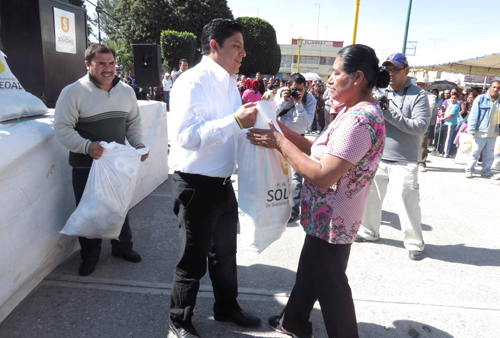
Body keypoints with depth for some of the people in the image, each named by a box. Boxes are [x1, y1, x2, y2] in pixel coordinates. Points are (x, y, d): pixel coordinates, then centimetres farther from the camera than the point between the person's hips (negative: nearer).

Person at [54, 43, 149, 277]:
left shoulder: (126, 91, 3)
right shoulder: (73, 92, -13)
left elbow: (133, 123, 11)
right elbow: (62, 128, -13)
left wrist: (138, 144, -6)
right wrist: (87, 146, -28)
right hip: (86, 167, -4)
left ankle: (122, 246, 39)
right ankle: (90, 256, 30)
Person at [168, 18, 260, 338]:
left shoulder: (230, 84, 11)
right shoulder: (193, 82, -18)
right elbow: (187, 136, -30)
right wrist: (236, 121, -32)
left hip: (223, 182, 9)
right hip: (196, 185, -8)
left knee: (225, 251, 23)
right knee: (194, 260, 8)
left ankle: (227, 307, 46)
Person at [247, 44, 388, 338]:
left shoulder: (359, 120, -26)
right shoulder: (362, 111, 7)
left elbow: (323, 176, -29)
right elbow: (326, 152, 7)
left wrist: (280, 143, -23)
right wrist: (286, 132, 0)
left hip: (332, 222, -10)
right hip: (325, 217, 10)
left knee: (330, 283, 10)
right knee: (310, 270, 25)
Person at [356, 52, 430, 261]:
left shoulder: (418, 95, -5)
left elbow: (420, 126, -16)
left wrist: (389, 114, -22)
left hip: (404, 161, -4)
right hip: (376, 157, 4)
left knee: (408, 202, -2)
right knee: (370, 197, 13)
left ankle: (414, 243, 15)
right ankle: (369, 232, 32)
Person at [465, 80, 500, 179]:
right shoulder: (481, 99, -3)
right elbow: (474, 114, -6)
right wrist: (472, 129, -10)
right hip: (481, 132, -4)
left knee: (490, 154, 11)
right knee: (475, 152, 0)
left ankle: (486, 172, 22)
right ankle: (469, 170, 12)